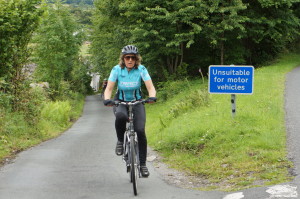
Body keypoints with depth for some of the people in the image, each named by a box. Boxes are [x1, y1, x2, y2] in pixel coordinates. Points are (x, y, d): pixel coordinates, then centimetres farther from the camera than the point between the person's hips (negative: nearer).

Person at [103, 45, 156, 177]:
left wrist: (152, 97, -39)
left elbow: (150, 88, -17)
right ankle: (120, 141, -9)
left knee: (140, 131, -19)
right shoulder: (117, 69, -11)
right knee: (121, 116, -38)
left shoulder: (141, 69, -11)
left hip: (137, 103, 1)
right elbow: (109, 88, -14)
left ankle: (142, 164, -5)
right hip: (121, 102, -1)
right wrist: (107, 99, -35)